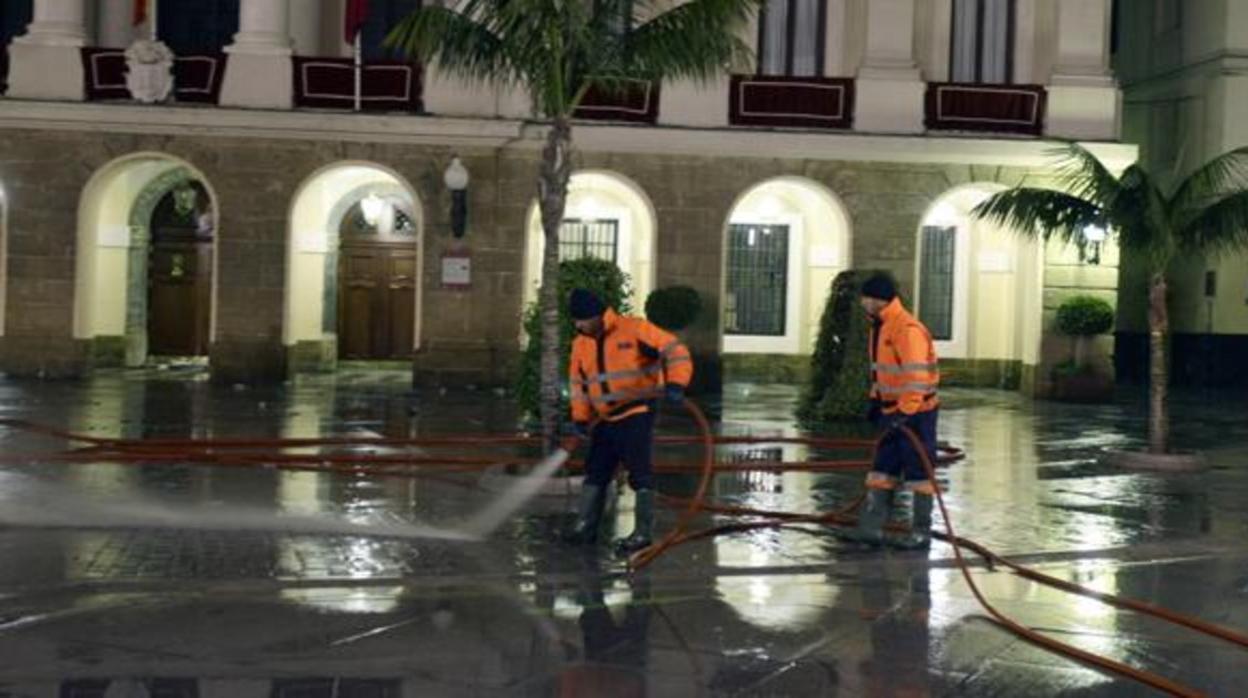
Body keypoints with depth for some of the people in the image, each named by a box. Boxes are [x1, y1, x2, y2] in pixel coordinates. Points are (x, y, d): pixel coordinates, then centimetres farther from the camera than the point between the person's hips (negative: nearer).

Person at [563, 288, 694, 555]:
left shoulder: (635, 329, -13)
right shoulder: (581, 344, 8)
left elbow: (676, 352, -15)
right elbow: (578, 383, 15)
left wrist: (675, 384, -29)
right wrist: (580, 417, 4)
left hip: (637, 415, -7)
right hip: (605, 420, 7)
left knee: (640, 473, -6)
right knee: (595, 471, 10)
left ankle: (643, 532, 1)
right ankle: (585, 527, 20)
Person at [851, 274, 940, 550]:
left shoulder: (907, 329, -21)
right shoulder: (879, 327, 11)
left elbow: (916, 377, -25)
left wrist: (905, 412, -26)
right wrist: (876, 400, 18)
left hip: (916, 412, -9)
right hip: (892, 410, 9)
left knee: (918, 473, 2)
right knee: (882, 470, 8)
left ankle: (921, 533, 12)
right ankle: (871, 528, 10)